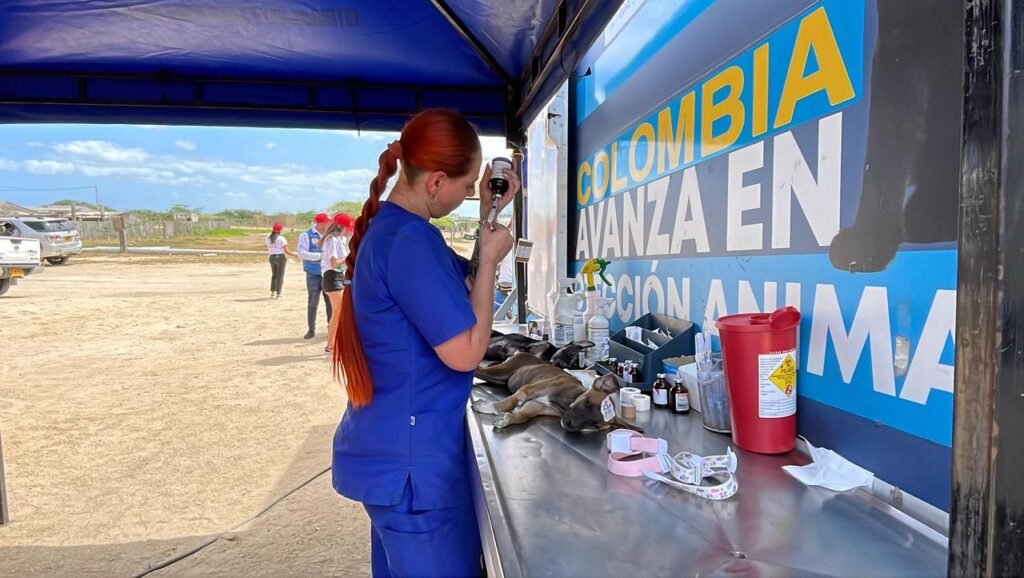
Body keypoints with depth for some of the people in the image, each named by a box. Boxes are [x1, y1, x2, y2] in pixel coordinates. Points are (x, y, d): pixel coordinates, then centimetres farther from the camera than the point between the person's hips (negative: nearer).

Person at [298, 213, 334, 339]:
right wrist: (320, 256, -19)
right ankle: (311, 329, 14)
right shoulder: (306, 235, -5)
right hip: (313, 275, -3)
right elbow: (301, 253, -14)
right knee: (313, 303, 4)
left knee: (330, 302, 7)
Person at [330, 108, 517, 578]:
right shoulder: (408, 240, -24)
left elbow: (460, 286, 20)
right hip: (410, 459, -10)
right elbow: (465, 351, -23)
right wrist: (491, 258, -13)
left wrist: (490, 214, 8)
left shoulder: (389, 227, 9)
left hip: (394, 449, 10)